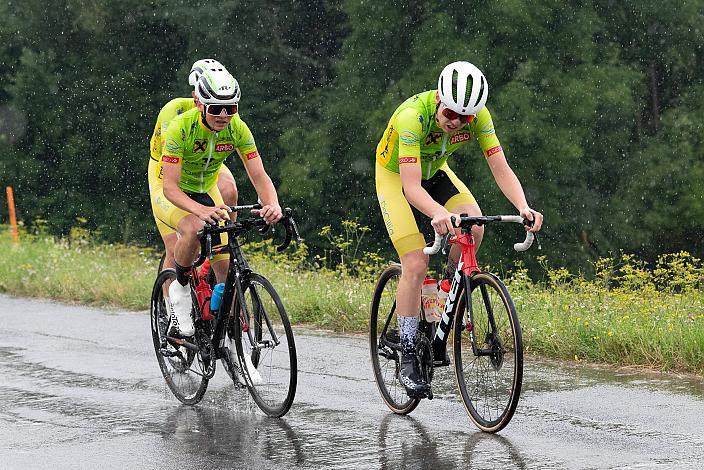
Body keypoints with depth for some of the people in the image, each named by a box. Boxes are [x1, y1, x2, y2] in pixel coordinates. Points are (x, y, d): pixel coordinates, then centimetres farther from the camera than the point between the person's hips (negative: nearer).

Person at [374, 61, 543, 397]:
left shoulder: (478, 116, -24)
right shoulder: (413, 116, -38)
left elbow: (501, 170, -24)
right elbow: (411, 187, -43)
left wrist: (523, 208, -43)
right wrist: (440, 214, -62)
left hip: (434, 171, 4)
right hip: (395, 177, -4)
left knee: (474, 228, -25)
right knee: (416, 264, -17)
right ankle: (407, 359, -6)